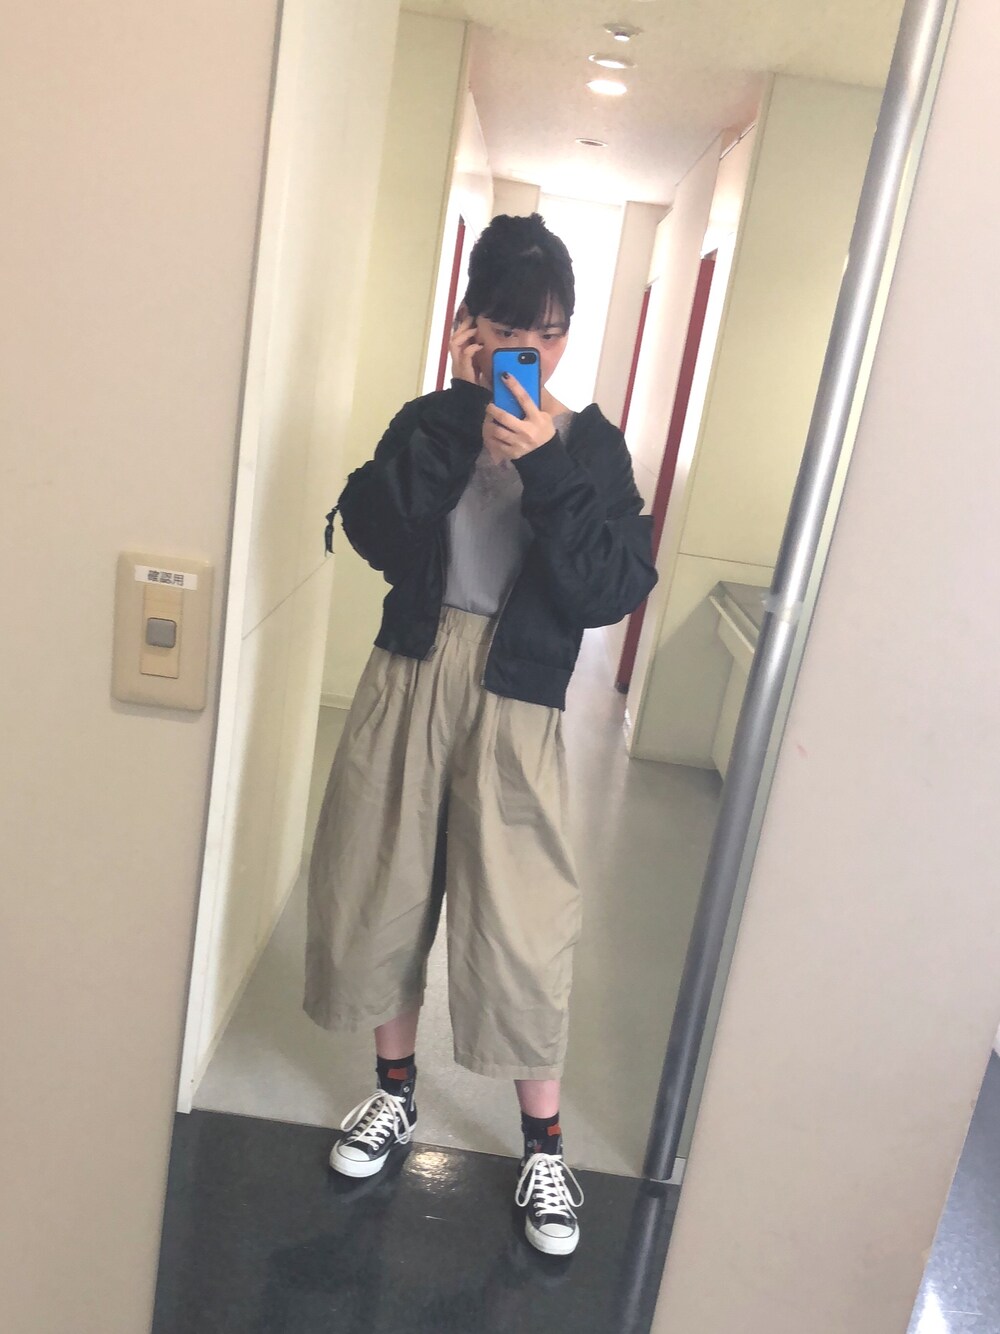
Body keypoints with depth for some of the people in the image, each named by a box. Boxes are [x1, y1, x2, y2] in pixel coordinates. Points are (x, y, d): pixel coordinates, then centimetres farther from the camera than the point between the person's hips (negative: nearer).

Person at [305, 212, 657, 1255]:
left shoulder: (592, 445, 0)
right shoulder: (431, 420, 3)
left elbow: (614, 590, -11)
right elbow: (374, 531, -14)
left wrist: (546, 468, -20)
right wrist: (460, 410, -16)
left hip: (516, 701, -2)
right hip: (409, 674, 3)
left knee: (519, 923, 0)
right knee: (382, 888, 12)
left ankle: (543, 1143, 23)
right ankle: (395, 1088, 37)